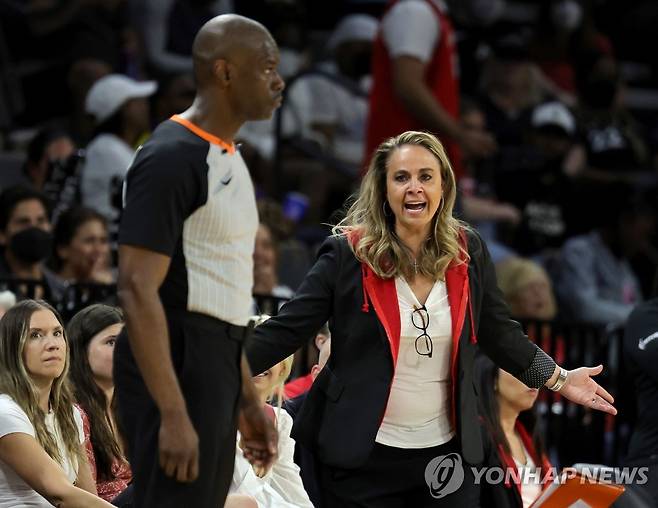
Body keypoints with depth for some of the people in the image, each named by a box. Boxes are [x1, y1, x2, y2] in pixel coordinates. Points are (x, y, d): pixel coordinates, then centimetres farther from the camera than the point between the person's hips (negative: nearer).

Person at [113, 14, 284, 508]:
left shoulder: (228, 157, 16)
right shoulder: (171, 158, -15)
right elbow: (137, 291, -21)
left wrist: (248, 400, 21)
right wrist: (173, 413, -25)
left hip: (215, 368, 10)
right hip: (174, 371, -10)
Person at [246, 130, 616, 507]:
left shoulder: (468, 252, 0)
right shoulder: (349, 254, -9)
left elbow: (499, 333, 12)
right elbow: (287, 330, -9)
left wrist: (560, 380, 8)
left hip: (447, 452, 3)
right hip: (362, 456, -3)